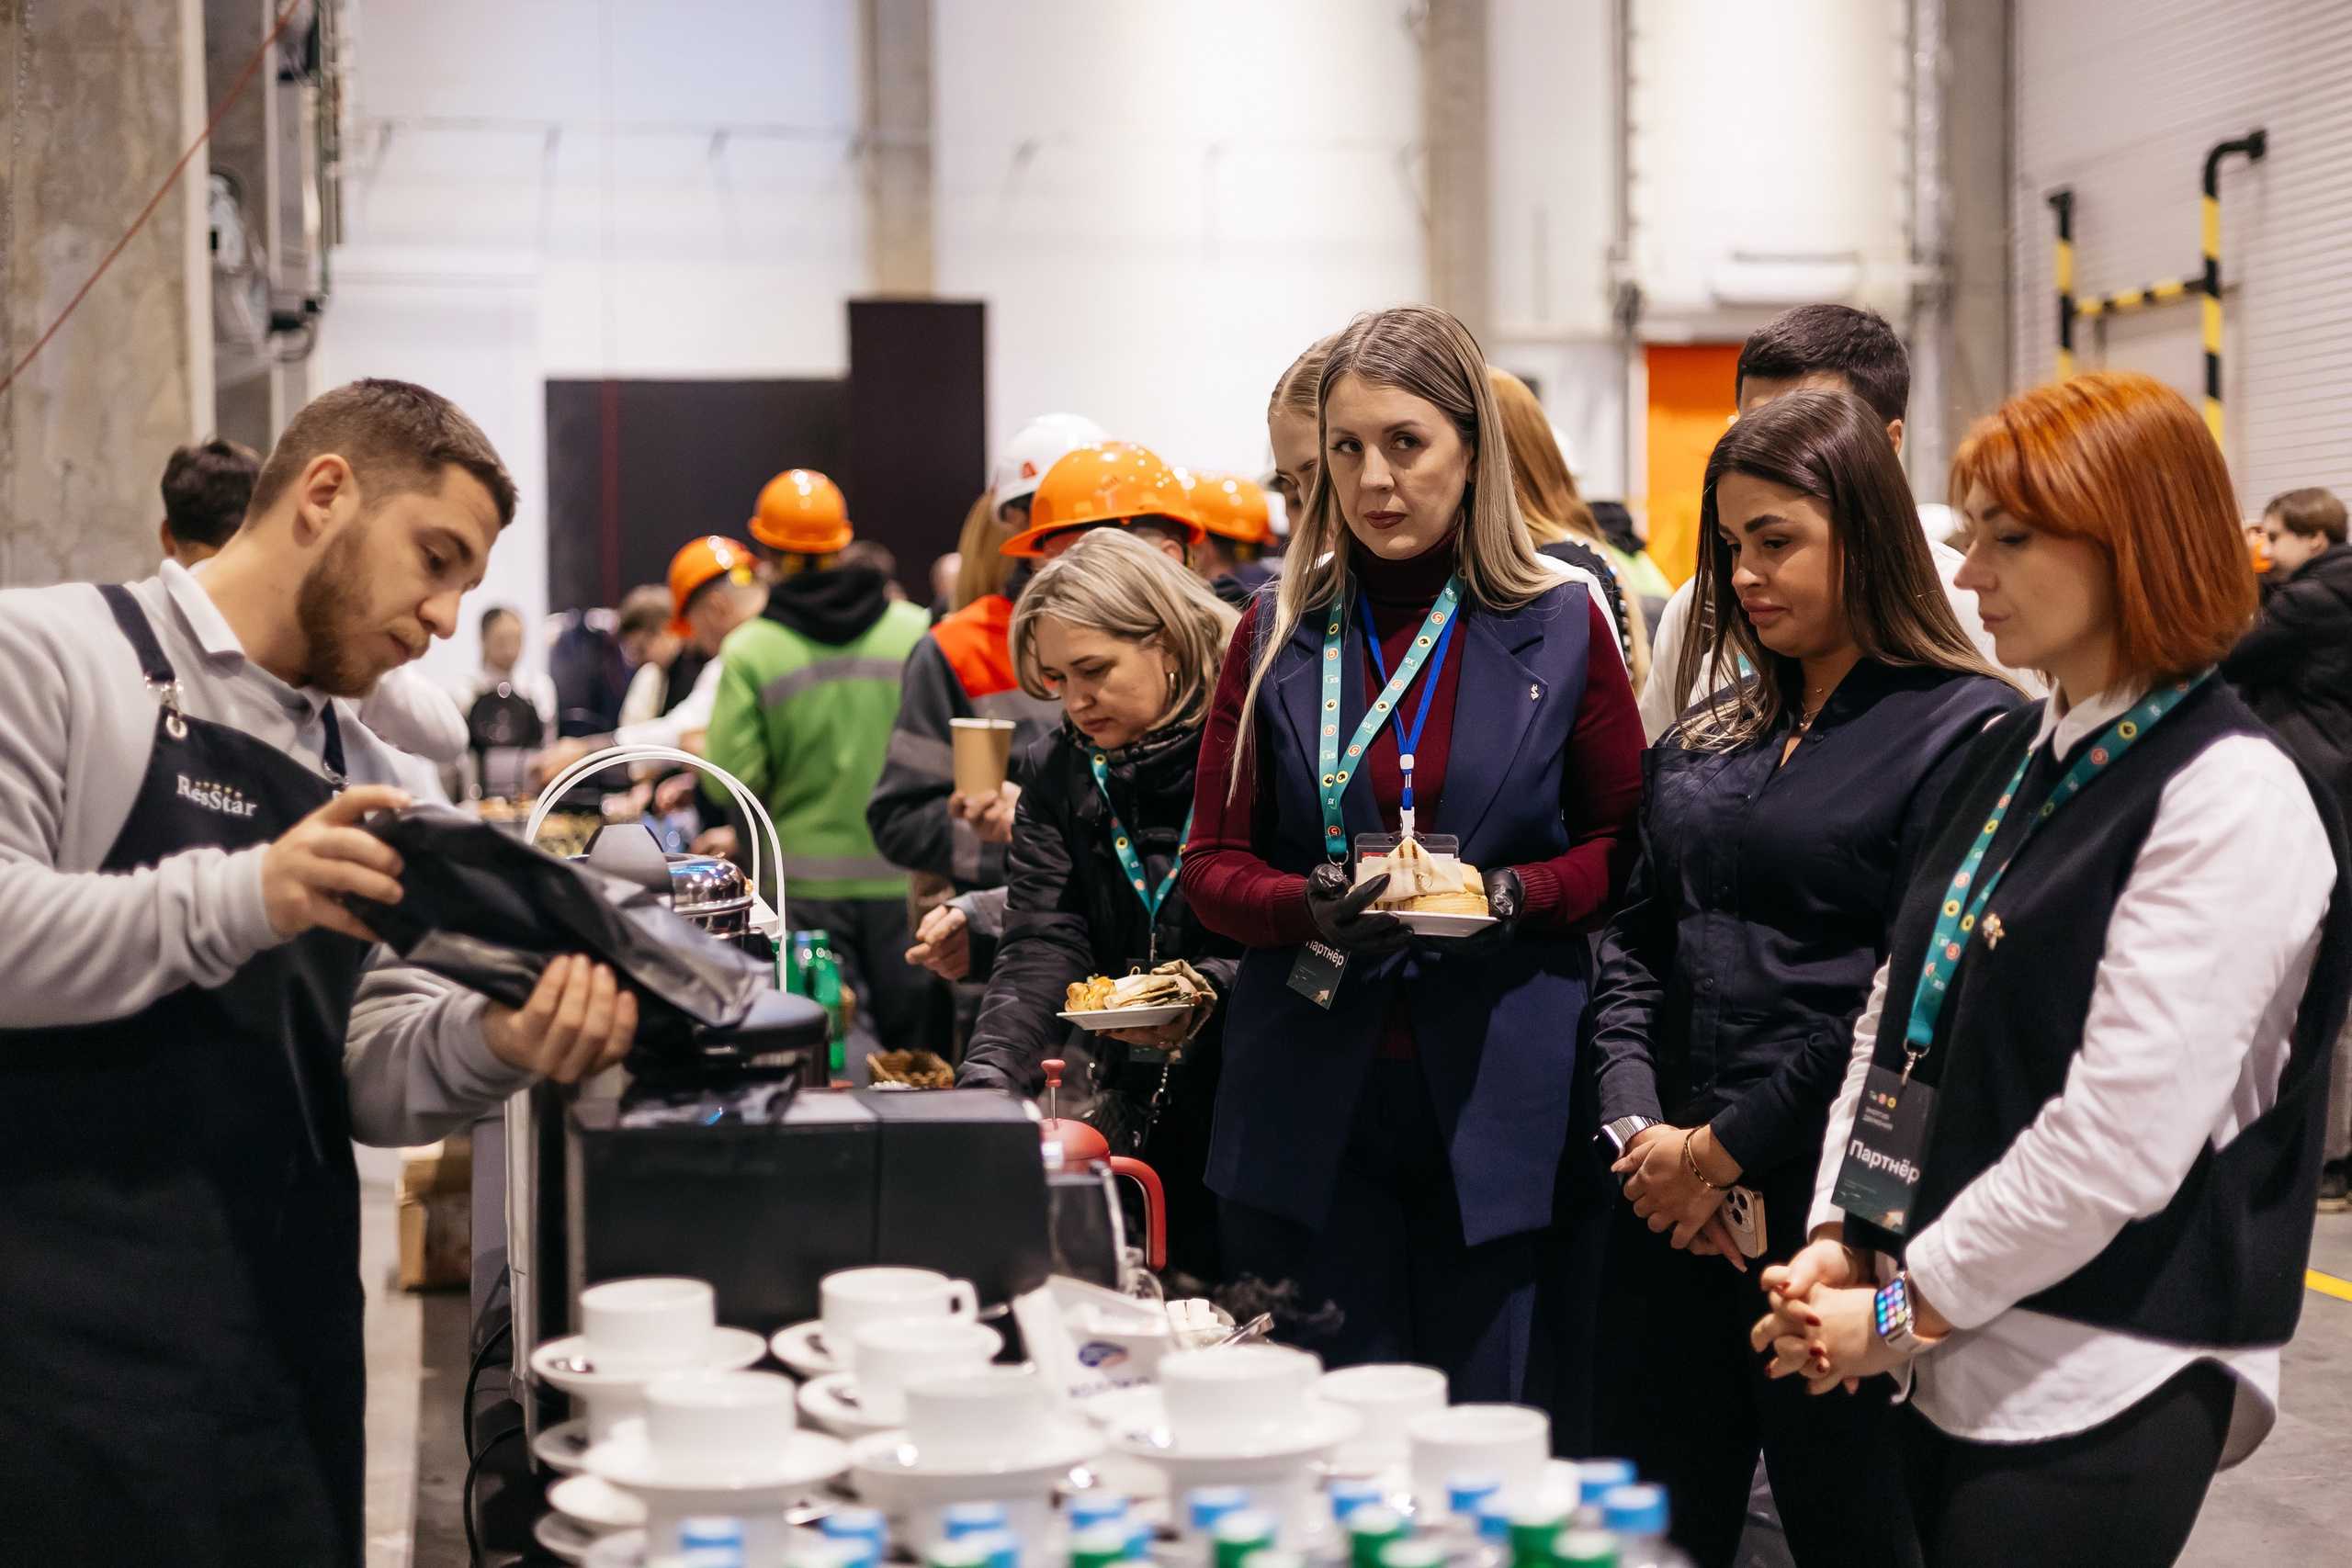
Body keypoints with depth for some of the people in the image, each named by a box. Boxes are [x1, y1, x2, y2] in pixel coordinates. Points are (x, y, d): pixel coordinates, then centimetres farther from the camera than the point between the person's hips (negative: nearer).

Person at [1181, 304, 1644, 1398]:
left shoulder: (1562, 630, 3)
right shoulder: (1278, 635, 6)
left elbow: (1622, 846, 8)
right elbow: (1212, 864, 7)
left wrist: (1512, 896, -12)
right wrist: (1311, 909, -14)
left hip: (1496, 1097, -1)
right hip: (1308, 1096, 1)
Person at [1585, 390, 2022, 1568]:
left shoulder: (1965, 728, -8)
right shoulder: (1714, 730, 14)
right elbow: (1636, 939, 14)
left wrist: (1725, 1148, -12)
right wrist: (1637, 1126, -2)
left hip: (1830, 1207, -6)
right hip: (1671, 1204, 6)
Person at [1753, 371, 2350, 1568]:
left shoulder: (2233, 798, -13)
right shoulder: (2012, 758, 12)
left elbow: (2123, 1135, -19)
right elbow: (1897, 1012, 14)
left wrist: (1906, 1311, -14)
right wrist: (1839, 1241, 1)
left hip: (2095, 1400, -7)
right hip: (1948, 1367, 7)